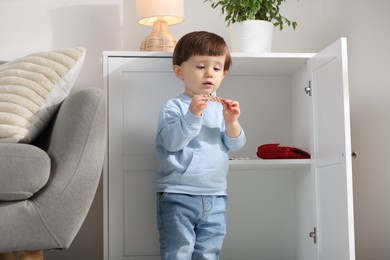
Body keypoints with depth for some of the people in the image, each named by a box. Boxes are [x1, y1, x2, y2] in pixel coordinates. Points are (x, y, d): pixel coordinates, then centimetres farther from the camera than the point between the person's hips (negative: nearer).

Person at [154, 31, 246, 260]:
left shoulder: (221, 108, 9)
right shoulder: (174, 107, -6)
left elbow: (235, 145, 4)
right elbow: (171, 142, -19)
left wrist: (231, 122, -15)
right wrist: (192, 116, -27)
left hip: (215, 198, 5)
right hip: (178, 197, -5)